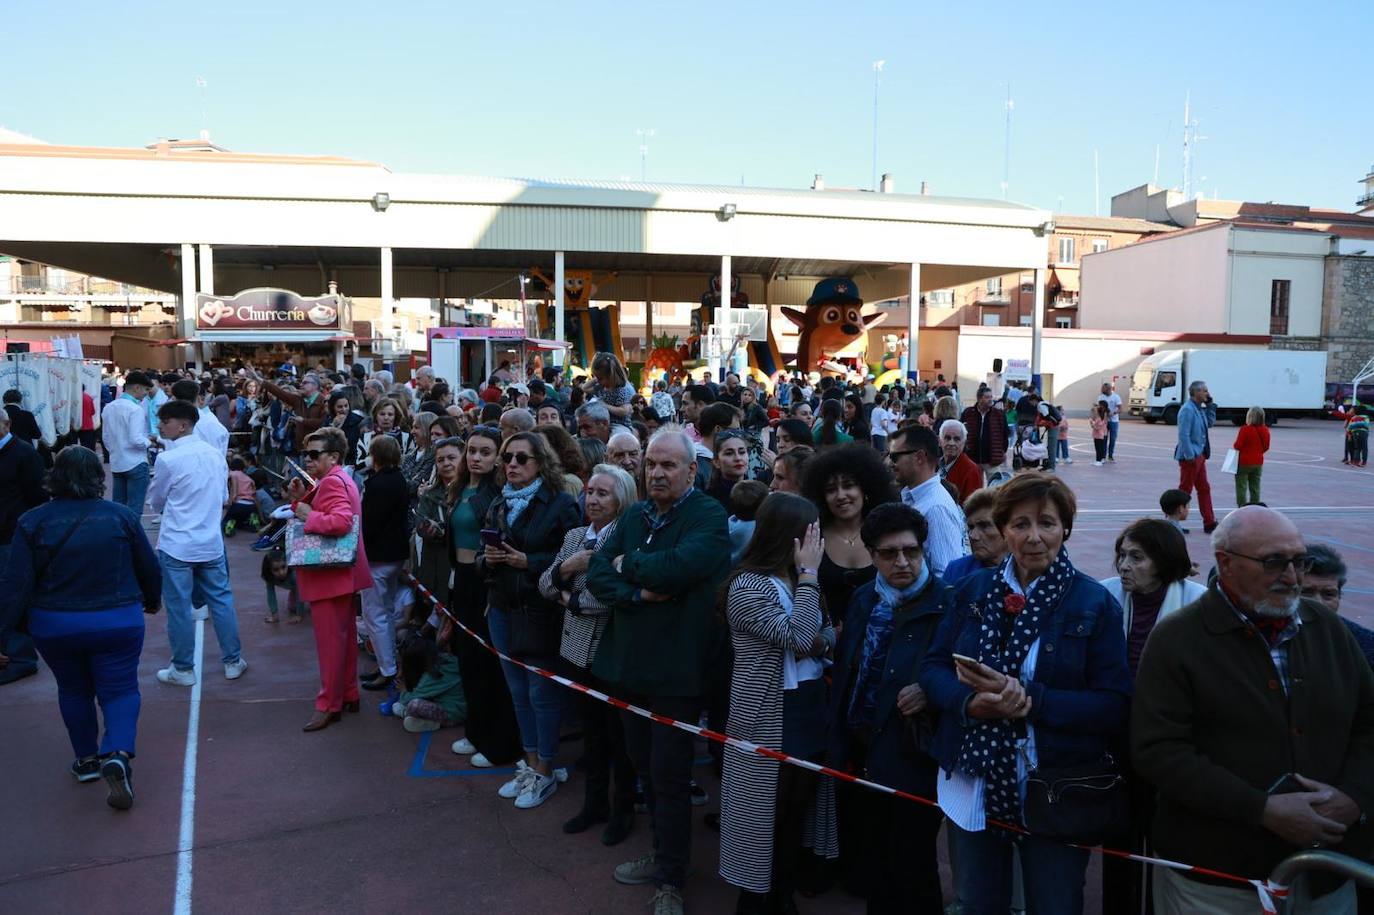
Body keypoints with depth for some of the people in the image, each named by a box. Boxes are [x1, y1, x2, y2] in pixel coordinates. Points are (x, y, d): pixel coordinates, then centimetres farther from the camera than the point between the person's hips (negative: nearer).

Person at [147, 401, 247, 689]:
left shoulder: (168, 460, -14)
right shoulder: (215, 455, 2)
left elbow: (155, 503, 1)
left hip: (176, 546, -5)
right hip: (211, 543, 5)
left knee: (179, 608, 6)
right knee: (221, 600, 13)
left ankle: (183, 669, 16)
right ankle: (233, 661, 22)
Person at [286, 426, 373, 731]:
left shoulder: (332, 481, -17)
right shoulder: (339, 479, 17)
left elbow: (341, 521, -32)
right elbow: (322, 515, 18)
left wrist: (308, 515, -20)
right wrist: (302, 499, 2)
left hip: (331, 574, -11)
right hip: (340, 572, 11)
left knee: (330, 640, -3)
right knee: (344, 635, 17)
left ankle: (329, 705, 5)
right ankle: (348, 694, 27)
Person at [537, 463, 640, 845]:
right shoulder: (574, 536, 8)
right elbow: (545, 586, 8)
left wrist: (572, 600, -13)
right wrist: (565, 568, -13)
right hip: (580, 649, 6)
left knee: (619, 734, 9)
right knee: (591, 731, 19)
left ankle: (623, 809, 28)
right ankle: (595, 803, 35)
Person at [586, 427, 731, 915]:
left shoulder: (708, 515, -13)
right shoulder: (636, 515, 8)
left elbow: (681, 564, -30)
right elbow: (598, 572, 0)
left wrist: (628, 564, -13)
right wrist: (637, 593, -18)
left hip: (677, 667, -7)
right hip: (631, 661, 7)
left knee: (669, 775, 4)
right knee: (644, 764, 20)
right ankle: (664, 853, 40)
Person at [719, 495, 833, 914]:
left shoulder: (799, 580, 10)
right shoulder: (747, 586, -17)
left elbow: (825, 633, 14)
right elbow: (797, 638, -25)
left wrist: (823, 641, -10)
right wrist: (809, 574, -21)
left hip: (809, 707, 8)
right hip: (770, 716, -8)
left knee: (797, 808, 16)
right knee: (765, 811, 5)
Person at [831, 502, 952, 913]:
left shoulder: (947, 605, -12)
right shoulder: (862, 600, 8)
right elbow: (844, 674, 11)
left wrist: (930, 691, -25)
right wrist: (839, 746, 9)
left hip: (910, 760, -6)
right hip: (859, 755, 6)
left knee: (912, 878, 5)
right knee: (867, 866, 18)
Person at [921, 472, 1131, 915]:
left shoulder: (1094, 603, -7)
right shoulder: (974, 590, 2)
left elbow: (1116, 706, -12)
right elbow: (934, 668, 2)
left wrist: (1030, 699, -25)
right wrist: (970, 701, -20)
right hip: (974, 786, 3)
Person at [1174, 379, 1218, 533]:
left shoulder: (1199, 409, 12)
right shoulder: (1187, 409, -17)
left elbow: (1210, 423, 22)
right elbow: (1183, 435, -22)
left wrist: (1210, 405, 12)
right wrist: (1190, 456, -23)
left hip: (1199, 455, 10)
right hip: (1190, 456, -10)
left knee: (1204, 488, 12)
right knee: (1185, 489, -2)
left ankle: (1209, 523, 18)